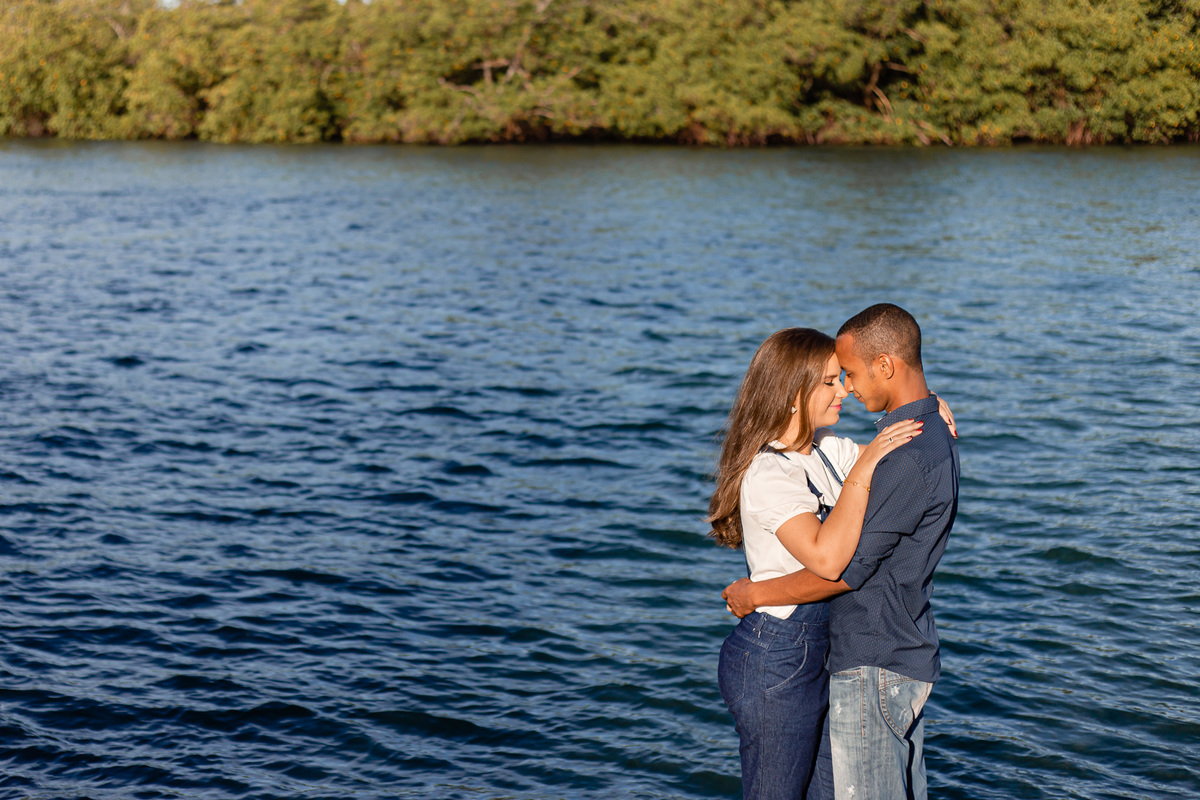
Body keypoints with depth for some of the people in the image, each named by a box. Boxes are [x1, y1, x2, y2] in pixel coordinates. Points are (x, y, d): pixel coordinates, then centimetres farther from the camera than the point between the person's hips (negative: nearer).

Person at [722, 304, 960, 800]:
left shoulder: (910, 456, -23)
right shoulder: (931, 434, 10)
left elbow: (847, 568, -22)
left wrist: (754, 594, -12)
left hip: (874, 669, -10)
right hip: (907, 651, 10)